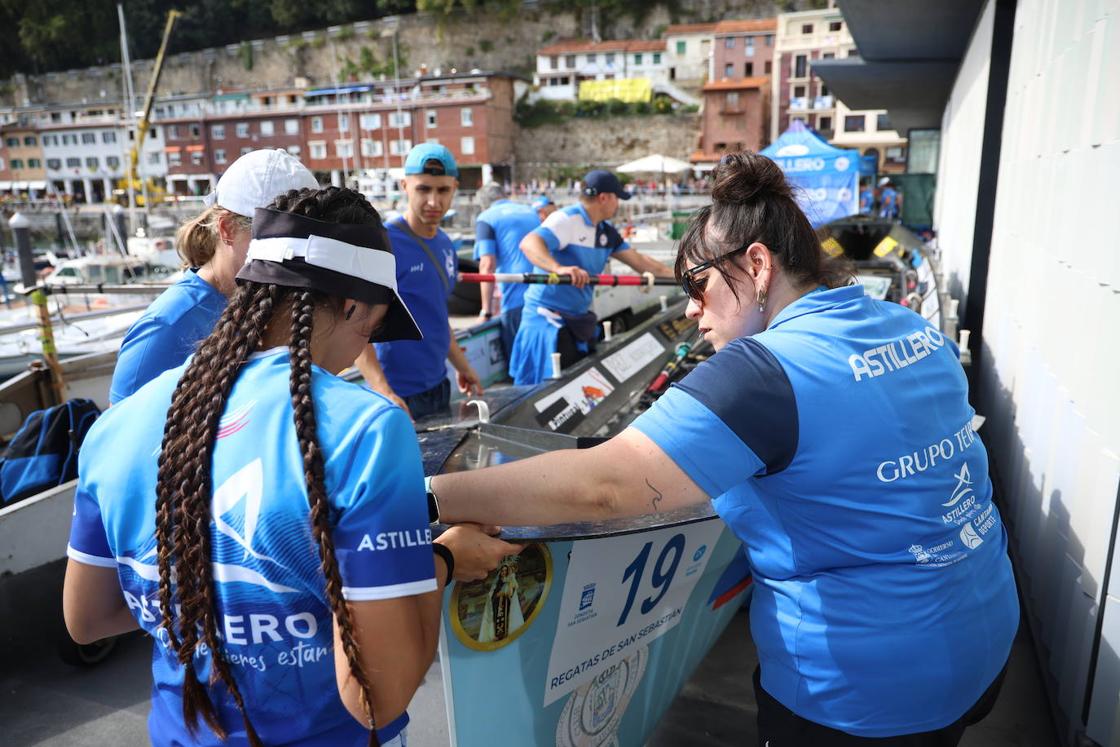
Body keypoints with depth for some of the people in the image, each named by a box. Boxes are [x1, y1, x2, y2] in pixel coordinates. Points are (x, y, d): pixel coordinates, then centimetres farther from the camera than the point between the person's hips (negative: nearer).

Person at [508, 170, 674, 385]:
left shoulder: (606, 232, 10)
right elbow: (529, 243, -32)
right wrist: (558, 268, -49)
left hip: (580, 317, 9)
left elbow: (639, 260, 17)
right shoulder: (566, 220, -17)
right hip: (548, 316, -9)